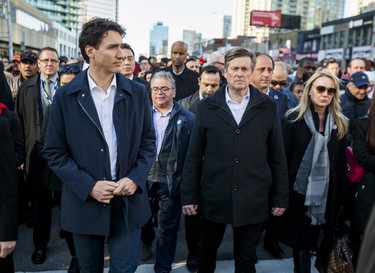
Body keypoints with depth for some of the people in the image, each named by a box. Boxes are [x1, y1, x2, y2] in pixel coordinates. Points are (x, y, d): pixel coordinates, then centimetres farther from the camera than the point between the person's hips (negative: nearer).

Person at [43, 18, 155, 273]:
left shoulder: (137, 93, 1)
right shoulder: (66, 96, -4)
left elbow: (148, 141, 6)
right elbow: (54, 151, -3)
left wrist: (135, 178, -10)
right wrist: (89, 186, -13)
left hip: (128, 202, 1)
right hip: (85, 202, 0)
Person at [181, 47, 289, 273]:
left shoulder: (267, 107, 0)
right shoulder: (208, 106, 0)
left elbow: (277, 156, 3)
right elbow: (194, 156, 0)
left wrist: (281, 196, 2)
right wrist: (189, 195, -1)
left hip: (253, 200, 0)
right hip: (214, 197, 1)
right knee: (207, 251, 20)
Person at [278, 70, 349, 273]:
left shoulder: (340, 123, 5)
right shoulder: (294, 118, -6)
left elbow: (341, 162, 7)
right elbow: (283, 156, -7)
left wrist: (340, 194, 4)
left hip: (328, 192, 3)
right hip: (300, 191, -3)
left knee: (328, 237, 14)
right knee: (302, 240, 10)